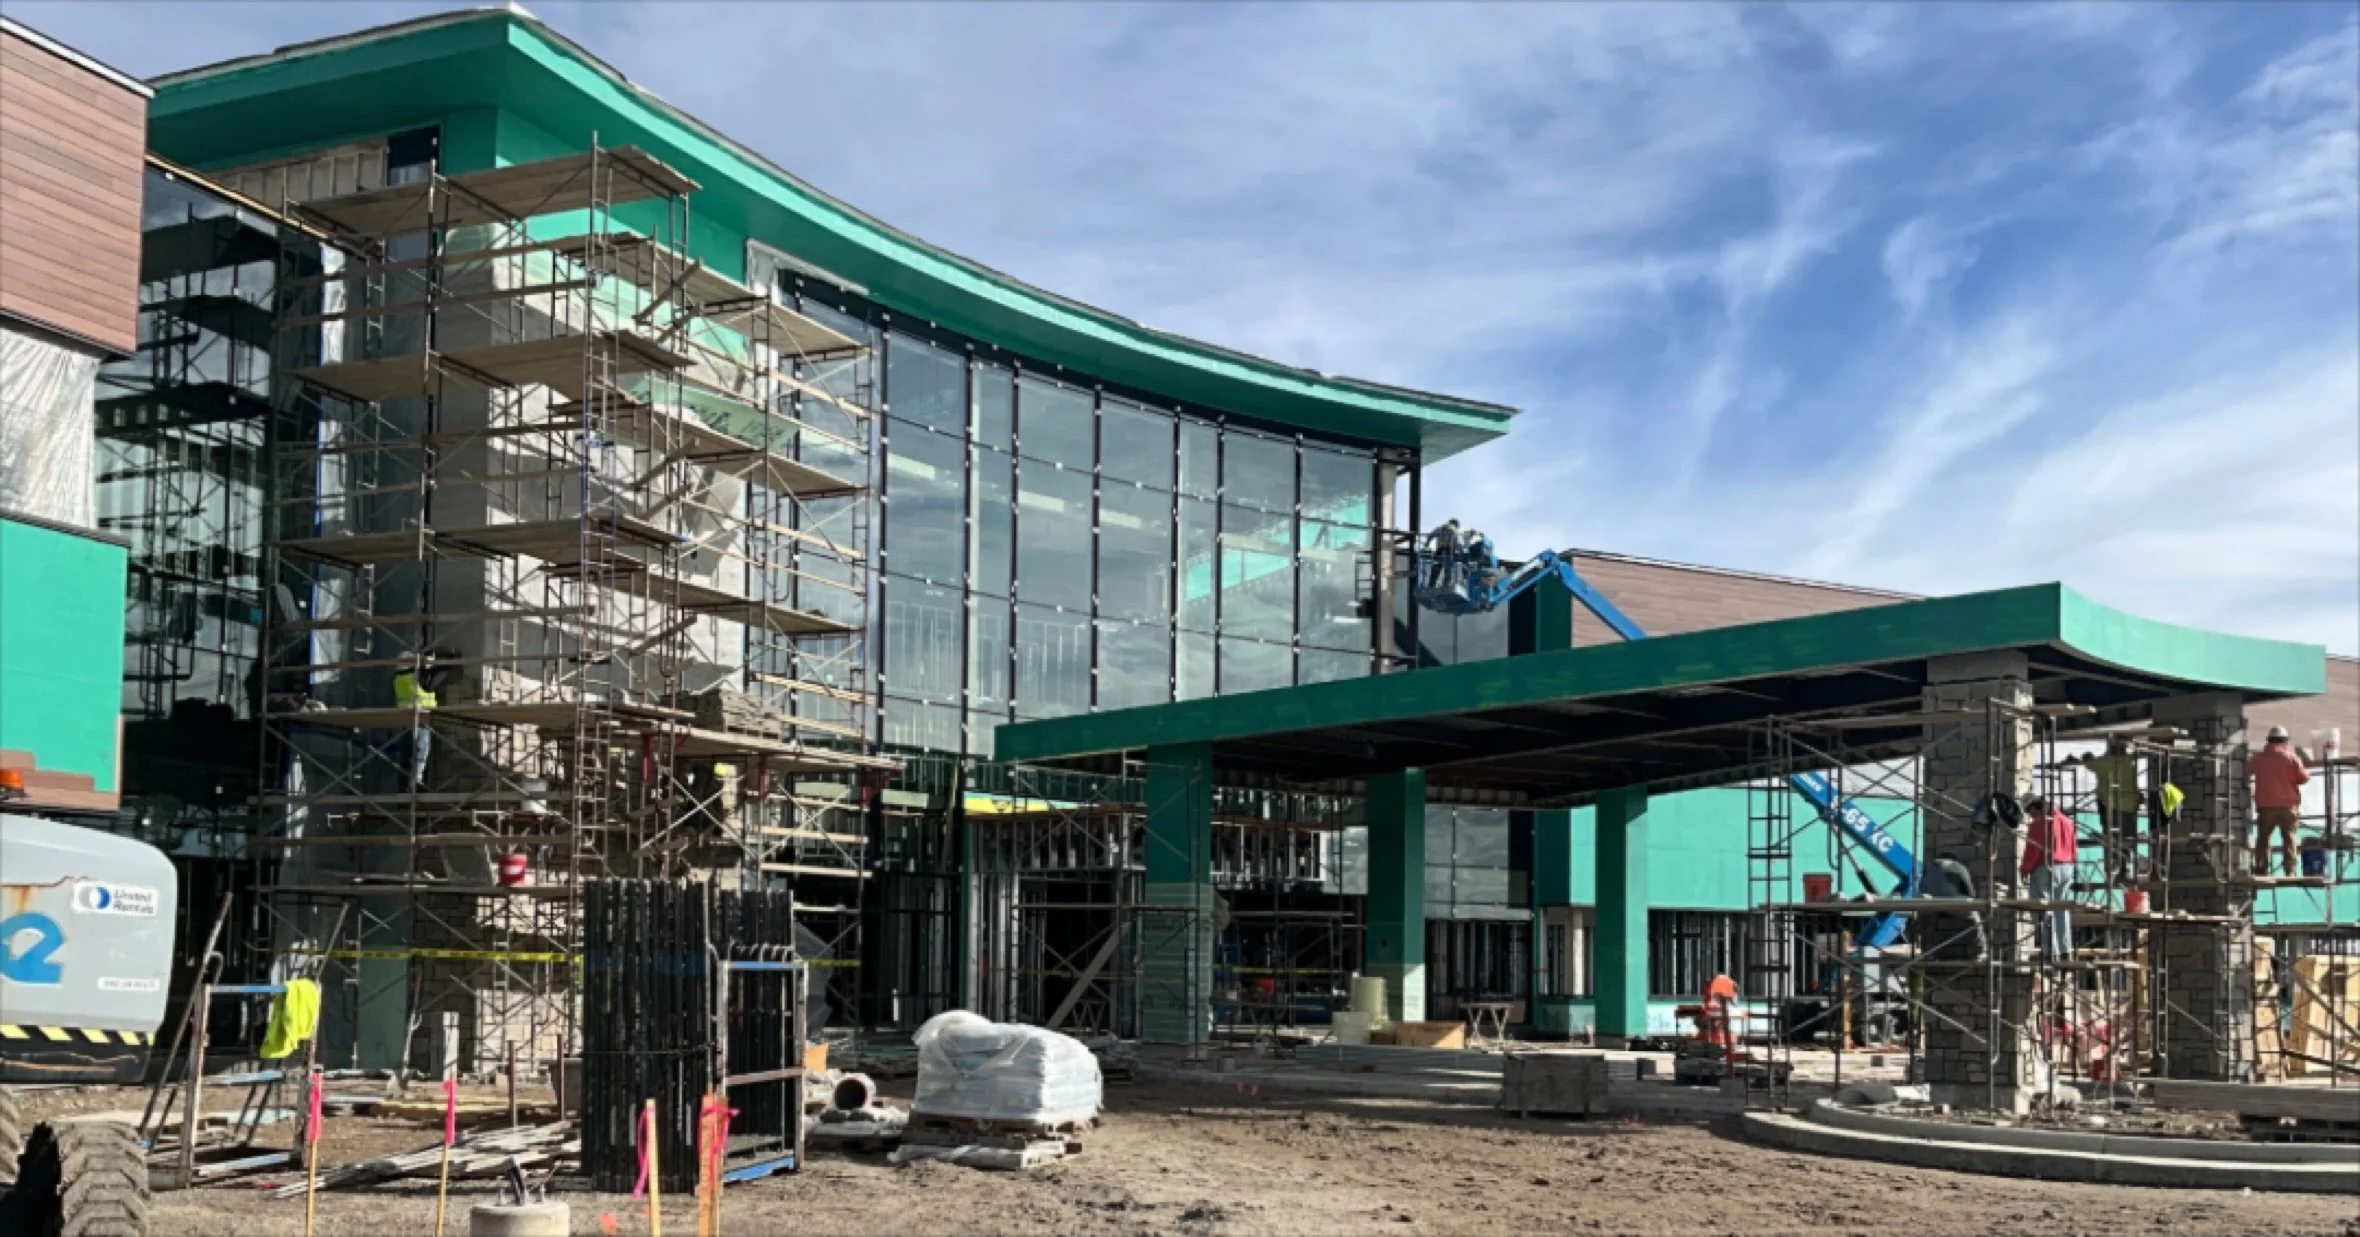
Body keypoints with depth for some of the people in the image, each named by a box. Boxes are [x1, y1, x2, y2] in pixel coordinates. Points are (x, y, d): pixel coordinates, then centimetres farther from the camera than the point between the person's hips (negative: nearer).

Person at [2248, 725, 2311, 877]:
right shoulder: (2291, 756, -2)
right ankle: (2290, 870, -7)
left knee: (2263, 838, 10)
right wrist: (2306, 772, 17)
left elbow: (2247, 769, 16)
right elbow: (2303, 777, -4)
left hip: (2266, 806, 2)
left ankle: (2261, 869, 3)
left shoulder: (2259, 758, 5)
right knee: (2289, 837, 2)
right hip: (2288, 805, -1)